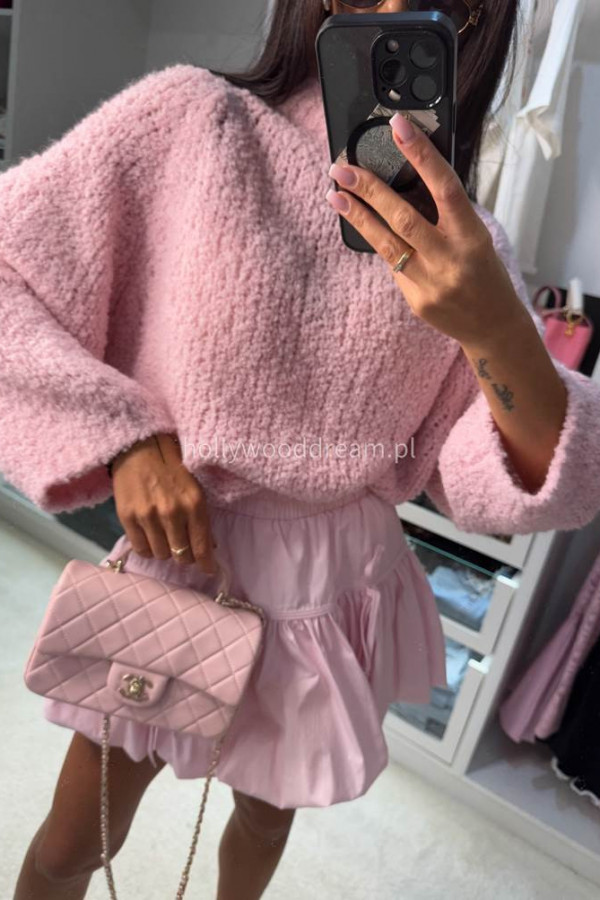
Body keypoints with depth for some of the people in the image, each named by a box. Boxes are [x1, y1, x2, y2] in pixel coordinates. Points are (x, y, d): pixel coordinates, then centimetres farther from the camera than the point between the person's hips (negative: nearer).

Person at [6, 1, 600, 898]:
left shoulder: (462, 243, -4)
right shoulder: (190, 119, -11)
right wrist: (121, 435, -22)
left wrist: (498, 330, -31)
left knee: (268, 811, 29)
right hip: (181, 566, -2)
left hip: (339, 592, 3)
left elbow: (516, 488, -12)